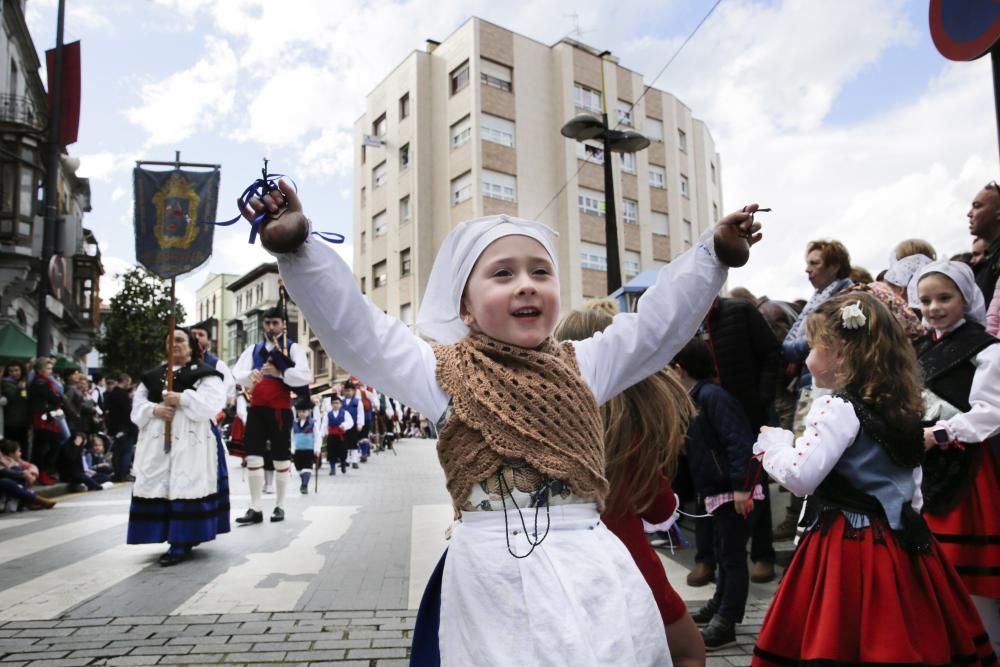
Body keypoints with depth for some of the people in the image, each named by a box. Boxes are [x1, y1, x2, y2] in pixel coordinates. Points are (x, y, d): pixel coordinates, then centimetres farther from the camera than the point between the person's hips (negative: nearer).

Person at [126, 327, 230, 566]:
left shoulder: (205, 374, 2)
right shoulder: (153, 375, 18)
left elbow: (211, 403, -12)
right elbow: (137, 405, 12)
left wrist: (182, 398, -19)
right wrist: (154, 409, -9)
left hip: (190, 441, -6)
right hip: (157, 442, 6)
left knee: (185, 487, -8)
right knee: (158, 487, 5)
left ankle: (182, 543, -6)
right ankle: (172, 536, 17)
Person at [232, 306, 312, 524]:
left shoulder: (293, 348, 0)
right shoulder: (253, 349, 13)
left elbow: (305, 377, -14)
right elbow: (236, 373, -1)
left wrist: (279, 372, -24)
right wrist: (250, 376, -23)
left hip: (280, 410, -4)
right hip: (256, 409, 4)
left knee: (281, 459, 4)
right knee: (253, 456, 1)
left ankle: (280, 507, 16)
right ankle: (255, 508, 9)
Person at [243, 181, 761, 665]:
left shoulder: (580, 366, 11)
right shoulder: (443, 372, 2)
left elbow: (661, 319, 11)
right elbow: (350, 325, -3)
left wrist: (715, 253, 4)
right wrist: (298, 248, -13)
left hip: (590, 565, 3)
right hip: (490, 573, -2)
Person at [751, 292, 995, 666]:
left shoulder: (837, 408, -15)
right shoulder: (901, 409, 12)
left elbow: (800, 476, -21)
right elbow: (912, 488, 19)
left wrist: (773, 443, -3)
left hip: (847, 548, -9)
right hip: (901, 543, 9)